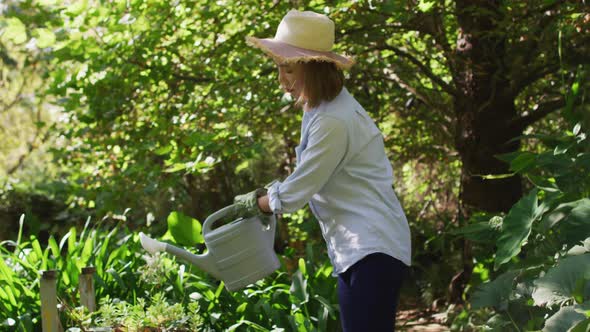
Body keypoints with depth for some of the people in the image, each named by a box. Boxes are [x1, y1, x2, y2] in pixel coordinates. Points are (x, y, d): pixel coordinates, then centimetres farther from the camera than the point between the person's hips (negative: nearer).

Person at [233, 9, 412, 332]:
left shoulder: (335, 121, -22)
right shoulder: (320, 108, 10)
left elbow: (294, 193, -16)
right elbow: (308, 180, 20)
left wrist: (254, 203, 1)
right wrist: (267, 195, 7)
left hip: (373, 249, -10)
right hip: (354, 249, 10)